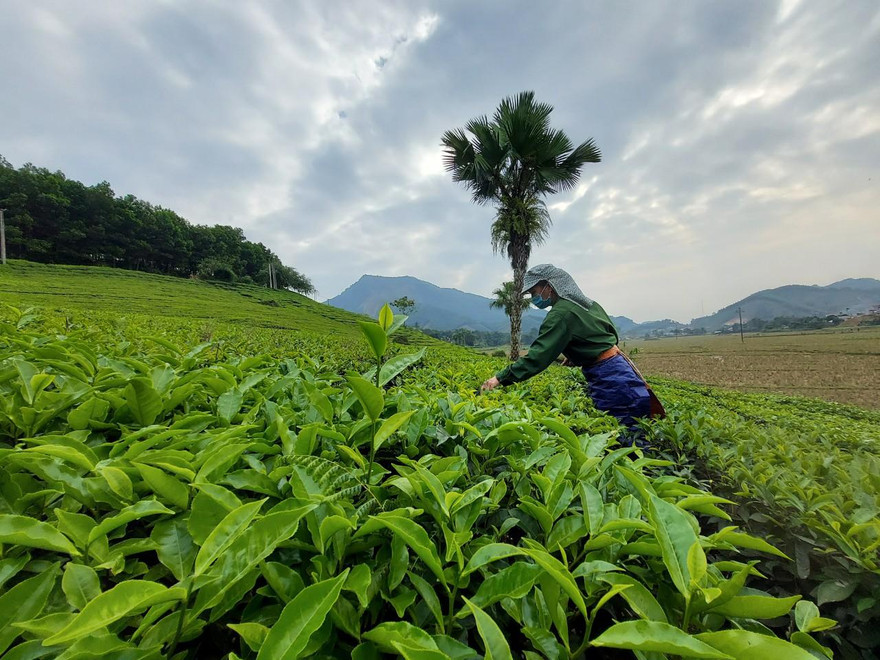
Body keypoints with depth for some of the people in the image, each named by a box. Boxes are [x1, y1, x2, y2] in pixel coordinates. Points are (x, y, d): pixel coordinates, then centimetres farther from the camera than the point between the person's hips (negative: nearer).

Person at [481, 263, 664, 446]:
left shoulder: (561, 313, -17)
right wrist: (578, 355, 13)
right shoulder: (587, 303, 11)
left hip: (607, 376, -9)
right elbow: (611, 335, 18)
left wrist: (501, 378, -23)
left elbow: (538, 355, -24)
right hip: (618, 365, 9)